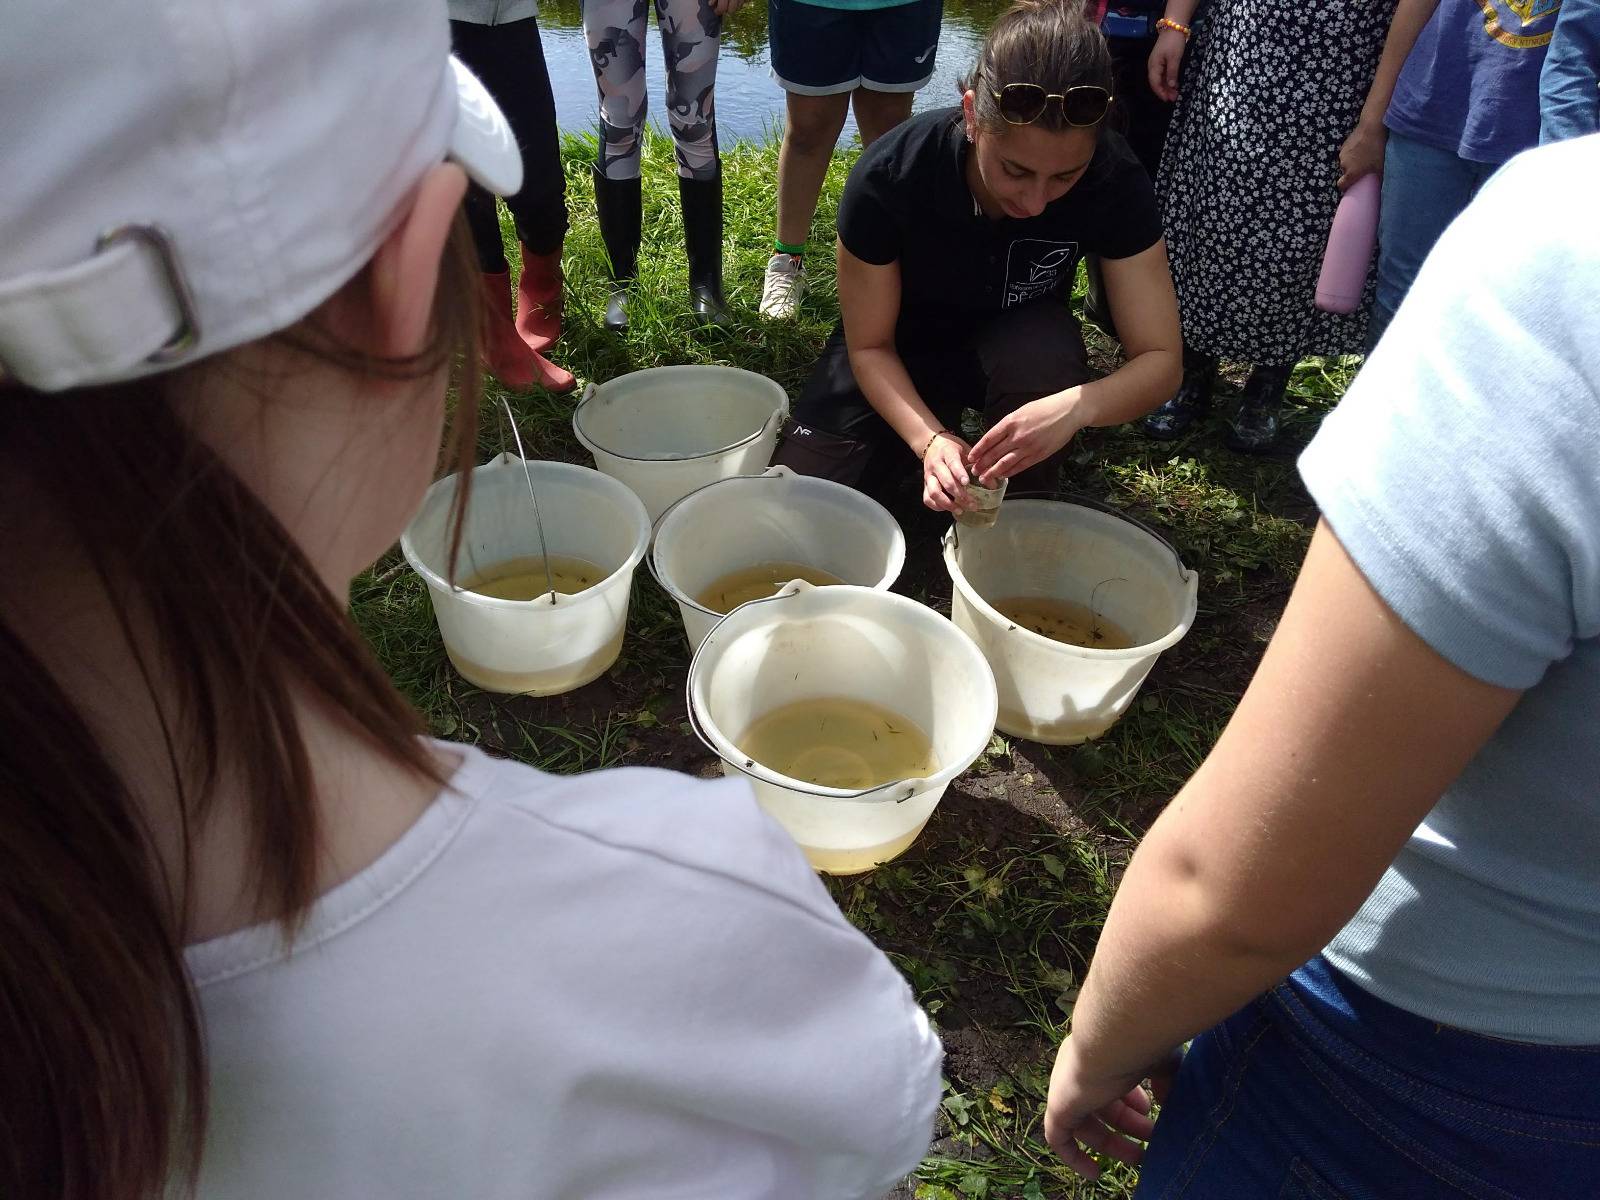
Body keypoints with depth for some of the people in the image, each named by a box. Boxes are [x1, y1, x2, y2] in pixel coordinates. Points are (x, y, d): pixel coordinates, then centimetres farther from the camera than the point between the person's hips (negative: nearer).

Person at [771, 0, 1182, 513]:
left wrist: (1075, 407, -46)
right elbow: (870, 347, -19)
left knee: (1041, 354, -36)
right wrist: (930, 439, -37)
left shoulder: (1114, 181, -26)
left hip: (1018, 344, 0)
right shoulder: (888, 177, -29)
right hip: (904, 347, 0)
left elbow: (1160, 358, -24)